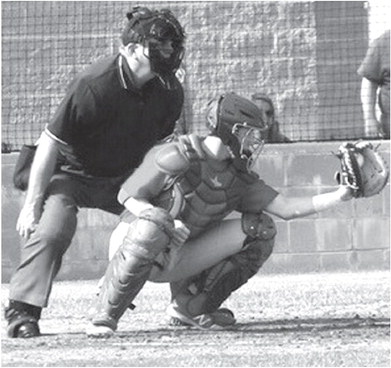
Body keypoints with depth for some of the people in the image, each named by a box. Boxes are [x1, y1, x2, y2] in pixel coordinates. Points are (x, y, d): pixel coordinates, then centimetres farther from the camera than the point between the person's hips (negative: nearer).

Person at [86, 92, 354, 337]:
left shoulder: (238, 176, 2)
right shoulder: (178, 157, -19)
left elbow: (286, 208, -2)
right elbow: (127, 196, -14)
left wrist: (339, 196, -11)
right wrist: (159, 216, -33)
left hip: (180, 260, 7)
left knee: (260, 228, -3)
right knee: (150, 230, -43)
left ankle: (191, 306, 5)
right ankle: (105, 317, -25)